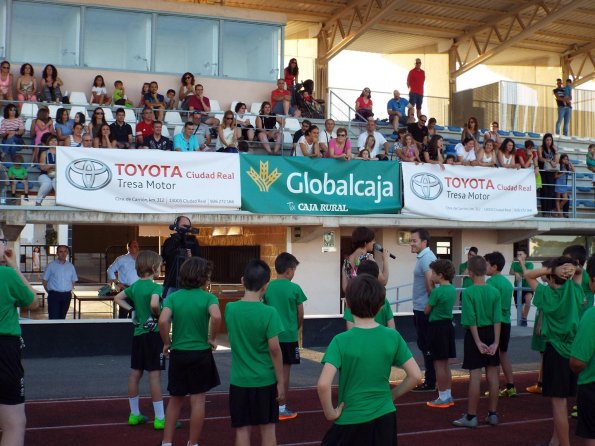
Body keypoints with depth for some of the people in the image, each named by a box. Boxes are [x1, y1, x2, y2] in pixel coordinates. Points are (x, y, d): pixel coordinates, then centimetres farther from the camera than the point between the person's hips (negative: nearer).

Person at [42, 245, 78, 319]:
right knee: (53, 318, -9)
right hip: (54, 295, -3)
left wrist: (69, 290, 6)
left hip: (66, 295, 3)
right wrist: (49, 291, 0)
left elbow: (73, 280, 16)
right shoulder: (51, 266, 0)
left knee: (62, 317, 12)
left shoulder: (70, 266, 8)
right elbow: (44, 280, 3)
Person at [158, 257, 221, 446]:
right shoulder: (208, 297, -8)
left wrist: (166, 343, -2)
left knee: (175, 400, 17)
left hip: (177, 353, 3)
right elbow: (216, 317, -27)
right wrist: (212, 339, -12)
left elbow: (163, 320, -16)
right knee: (197, 400, 8)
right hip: (200, 354, -3)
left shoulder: (173, 297, -1)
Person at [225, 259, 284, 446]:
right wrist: (281, 382, -5)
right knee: (268, 427, 11)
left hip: (240, 381, 2)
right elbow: (274, 348, -14)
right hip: (265, 380, -2)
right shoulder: (269, 312, -14)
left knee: (243, 429, 8)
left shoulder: (230, 309, -3)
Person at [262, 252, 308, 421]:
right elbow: (300, 315, -3)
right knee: (285, 370, 3)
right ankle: (282, 408, 7)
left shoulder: (268, 287, 1)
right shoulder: (294, 288, -9)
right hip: (289, 335, -4)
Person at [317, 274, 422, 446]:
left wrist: (330, 413, -9)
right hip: (385, 417, 3)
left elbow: (323, 384, -24)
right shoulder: (393, 337, -5)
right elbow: (415, 375, -2)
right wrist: (392, 395, 11)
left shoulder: (341, 341, -15)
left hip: (351, 420, -3)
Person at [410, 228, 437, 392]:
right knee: (424, 345, 16)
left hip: (424, 310, -10)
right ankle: (430, 380, 24)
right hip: (421, 308, 10)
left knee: (426, 346, -2)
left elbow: (430, 284, -24)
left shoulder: (426, 258, -18)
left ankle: (430, 382, 6)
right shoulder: (424, 256, 13)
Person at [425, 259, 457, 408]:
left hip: (437, 326, -8)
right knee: (445, 363, 16)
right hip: (448, 325, 8)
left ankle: (442, 398, 5)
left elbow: (427, 311, -8)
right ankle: (448, 396, 21)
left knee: (439, 363, 0)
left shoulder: (437, 291, -17)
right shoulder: (452, 289, 6)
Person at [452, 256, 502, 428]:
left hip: (475, 334, -4)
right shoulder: (494, 291, -1)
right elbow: (497, 319, -4)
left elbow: (471, 320, -15)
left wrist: (478, 342, -10)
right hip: (491, 333, 4)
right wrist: (495, 342, -3)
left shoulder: (469, 292, -13)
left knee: (475, 375, -1)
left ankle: (471, 417, 5)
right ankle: (493, 414, 18)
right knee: (492, 374, 10)